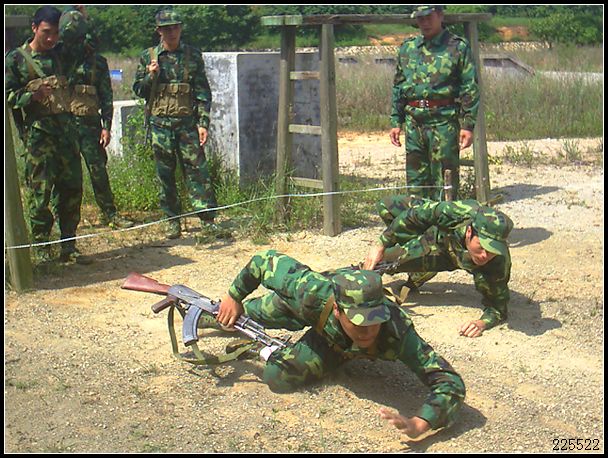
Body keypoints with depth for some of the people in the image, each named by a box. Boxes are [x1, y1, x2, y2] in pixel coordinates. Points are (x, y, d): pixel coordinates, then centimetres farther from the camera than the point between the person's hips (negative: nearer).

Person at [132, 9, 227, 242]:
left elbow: (202, 92, 4)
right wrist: (150, 76, -10)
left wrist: (203, 122, -5)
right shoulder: (148, 56, 8)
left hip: (187, 122, -1)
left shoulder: (193, 55, 5)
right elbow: (138, 90, 11)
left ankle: (207, 220, -5)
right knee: (165, 174, 5)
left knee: (197, 170, -6)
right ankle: (173, 221, 15)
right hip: (160, 123, 1)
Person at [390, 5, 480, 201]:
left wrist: (468, 125, -10)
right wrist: (396, 122, 11)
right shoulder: (407, 48, 14)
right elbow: (397, 87, 17)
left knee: (444, 183, -2)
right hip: (414, 122, 5)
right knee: (415, 180, 9)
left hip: (444, 121, -4)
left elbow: (470, 89, -3)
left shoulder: (458, 47, 0)